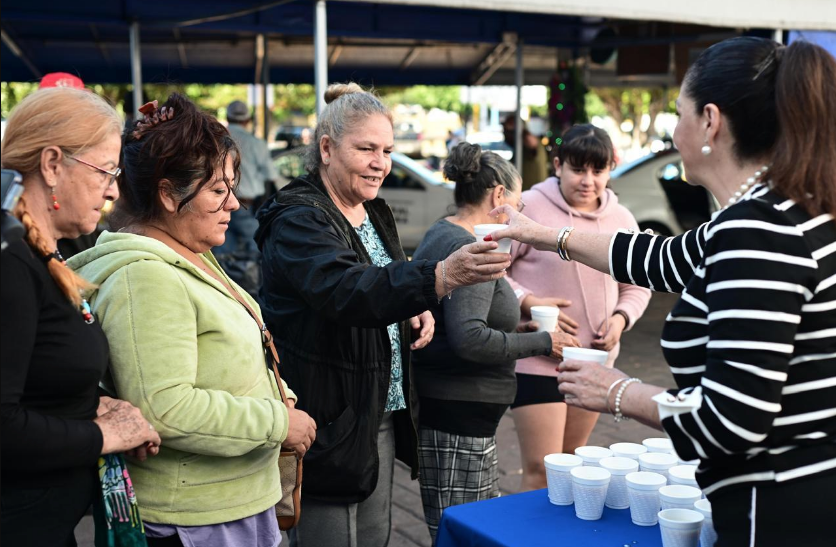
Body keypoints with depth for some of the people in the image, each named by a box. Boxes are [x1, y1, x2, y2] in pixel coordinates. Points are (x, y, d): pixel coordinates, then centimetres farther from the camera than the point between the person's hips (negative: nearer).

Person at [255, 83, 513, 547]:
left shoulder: (374, 212, 9)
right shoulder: (297, 220, -18)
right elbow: (346, 290, -37)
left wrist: (414, 313, 0)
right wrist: (442, 277, -51)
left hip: (382, 415, 8)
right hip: (328, 422, -8)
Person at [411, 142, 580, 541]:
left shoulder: (439, 236, 14)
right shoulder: (468, 250, -18)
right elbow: (469, 340, -27)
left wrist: (513, 331, 13)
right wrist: (541, 343, -16)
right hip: (456, 421, -11)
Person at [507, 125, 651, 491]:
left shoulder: (621, 218, 6)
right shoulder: (531, 207, -12)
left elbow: (636, 286, 14)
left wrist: (621, 318, -5)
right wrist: (529, 302, -22)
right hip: (538, 361, -6)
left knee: (570, 460, 20)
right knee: (541, 471, -6)